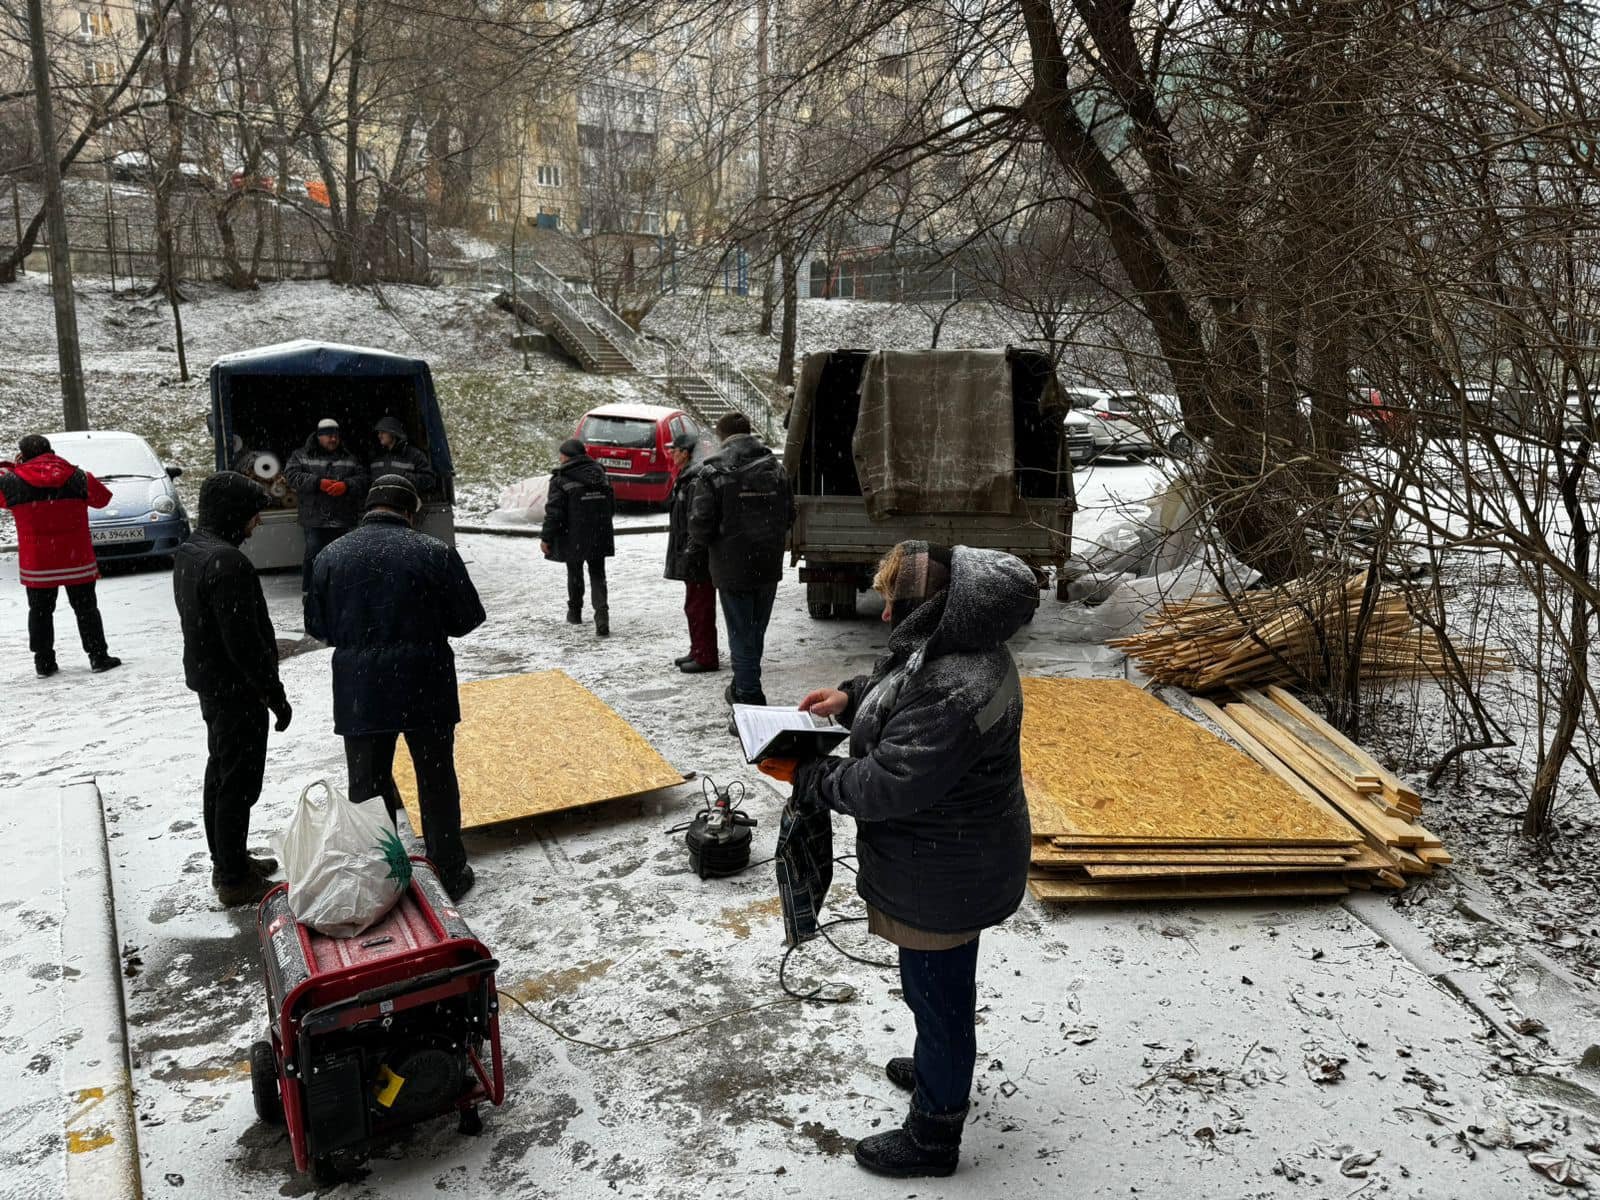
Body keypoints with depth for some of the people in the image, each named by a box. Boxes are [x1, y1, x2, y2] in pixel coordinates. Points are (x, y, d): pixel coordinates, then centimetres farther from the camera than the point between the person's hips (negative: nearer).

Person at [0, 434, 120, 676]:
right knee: (85, 608, 9)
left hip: (36, 563, 0)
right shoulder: (76, 477, -5)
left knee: (40, 611, 12)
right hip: (76, 559, 0)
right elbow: (102, 497, 8)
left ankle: (44, 663, 13)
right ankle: (98, 657, 8)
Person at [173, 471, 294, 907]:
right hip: (238, 690, -10)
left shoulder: (188, 552, 8)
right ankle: (235, 880, 10)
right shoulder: (227, 562, -25)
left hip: (209, 682, 10)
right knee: (239, 784, 0)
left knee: (220, 773, 20)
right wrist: (276, 695, -18)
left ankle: (227, 860, 34)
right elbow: (244, 641, -26)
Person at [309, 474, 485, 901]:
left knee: (367, 786, 13)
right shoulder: (435, 553, -9)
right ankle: (450, 874, 22)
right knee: (437, 783, 12)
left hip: (358, 693, 2)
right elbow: (467, 618, -3)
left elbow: (321, 628, 7)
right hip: (426, 689, -2)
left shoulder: (330, 557, 0)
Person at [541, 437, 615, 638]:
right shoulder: (600, 475, 6)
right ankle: (602, 617, -10)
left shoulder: (561, 480, -13)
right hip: (600, 538, 4)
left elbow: (554, 512, -15)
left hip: (573, 538, -4)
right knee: (597, 576, 7)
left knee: (575, 574, 16)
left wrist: (546, 538, -7)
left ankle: (575, 612, 33)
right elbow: (612, 506, 12)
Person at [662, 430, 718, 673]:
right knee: (693, 607, 18)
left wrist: (690, 555, -24)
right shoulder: (685, 480, 16)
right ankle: (697, 652, 29)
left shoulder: (696, 482, -18)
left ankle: (706, 658, 3)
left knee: (699, 608, -4)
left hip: (697, 560, -11)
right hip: (691, 561, 11)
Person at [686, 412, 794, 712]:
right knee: (756, 632, 19)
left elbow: (701, 521, -14)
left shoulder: (713, 472, -12)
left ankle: (750, 699, 5)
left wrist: (696, 549, 6)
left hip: (732, 568, -5)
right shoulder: (775, 468, 5)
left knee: (741, 635, 3)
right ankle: (742, 689, 35)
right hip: (769, 566, 5)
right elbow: (789, 516, 8)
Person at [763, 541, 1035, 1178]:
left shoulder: (951, 694, -35)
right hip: (959, 862, 10)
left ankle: (932, 1136, 32)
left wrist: (807, 776, -19)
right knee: (943, 986, 30)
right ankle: (942, 1068, 55)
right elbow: (902, 692, 17)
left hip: (940, 880, -10)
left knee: (937, 994, 10)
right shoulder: (960, 648, -2)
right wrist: (852, 696, 2)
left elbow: (888, 784, -32)